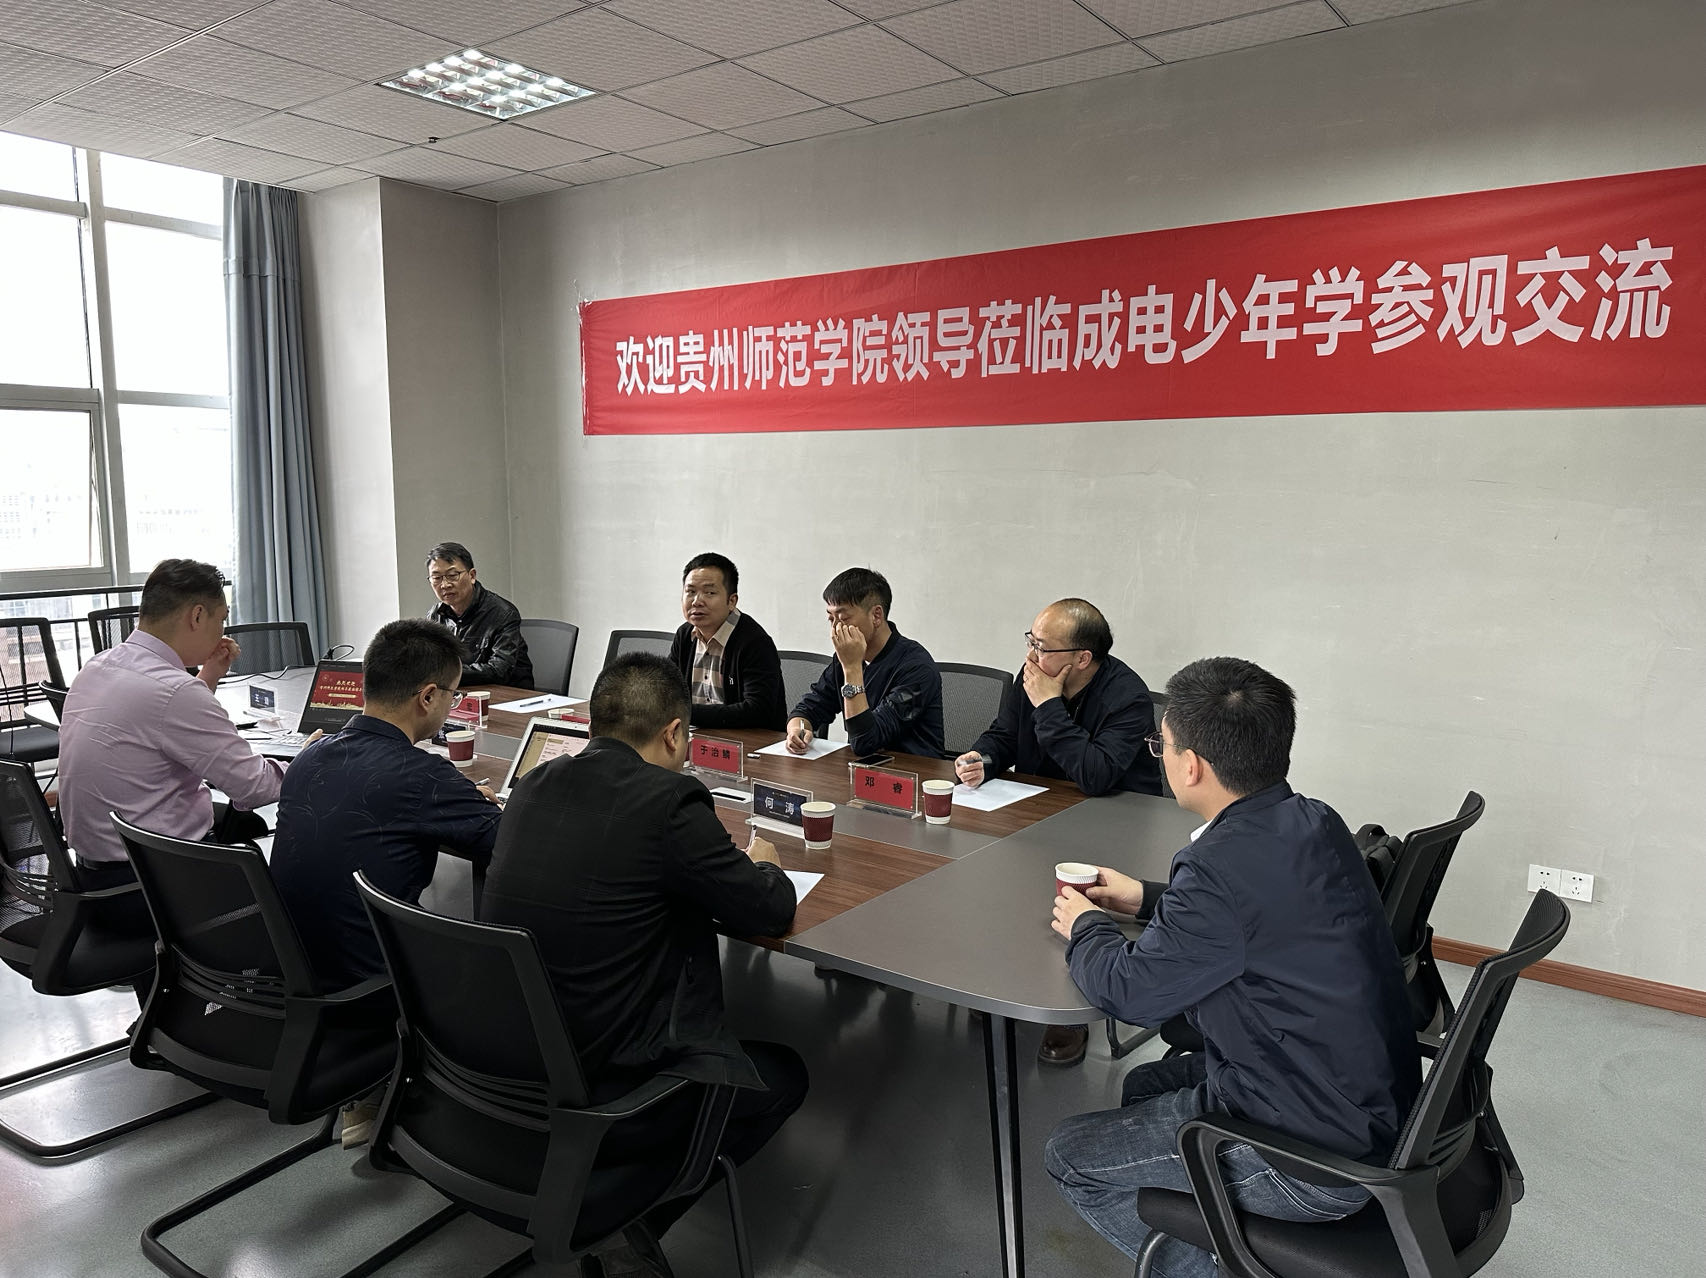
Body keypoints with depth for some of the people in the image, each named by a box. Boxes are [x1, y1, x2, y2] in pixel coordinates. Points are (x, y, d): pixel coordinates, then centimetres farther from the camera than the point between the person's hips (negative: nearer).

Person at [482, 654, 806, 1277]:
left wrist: (730, 861, 20)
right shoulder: (669, 803, -19)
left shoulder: (533, 786, 2)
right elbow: (772, 911, -10)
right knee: (785, 1074, 15)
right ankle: (628, 1223, 7)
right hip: (592, 1097, -8)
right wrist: (762, 865, 13)